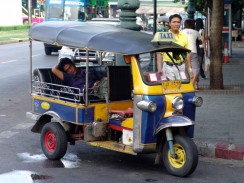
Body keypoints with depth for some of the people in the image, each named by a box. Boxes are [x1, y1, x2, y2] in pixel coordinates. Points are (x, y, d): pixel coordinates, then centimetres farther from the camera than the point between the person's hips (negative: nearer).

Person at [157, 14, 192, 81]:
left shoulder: (184, 37, 10)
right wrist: (159, 68, -10)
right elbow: (159, 53, -2)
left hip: (181, 66, 3)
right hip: (168, 66, -3)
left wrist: (189, 68, 9)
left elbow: (187, 53, 13)